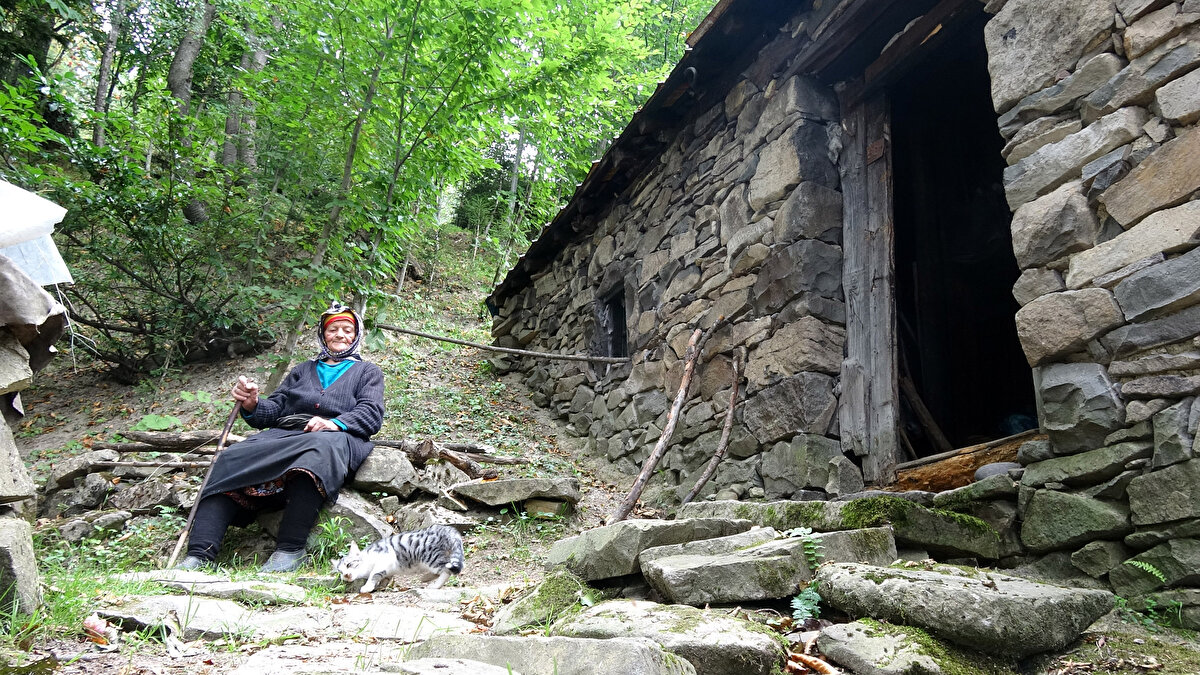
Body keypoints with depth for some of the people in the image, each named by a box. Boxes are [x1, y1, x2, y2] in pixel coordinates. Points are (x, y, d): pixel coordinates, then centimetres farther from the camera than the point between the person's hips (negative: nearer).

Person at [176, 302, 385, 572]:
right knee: (231, 459, -26)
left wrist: (335, 423, -14)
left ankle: (290, 550, -45)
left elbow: (371, 414, 6)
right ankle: (199, 556, -36)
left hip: (334, 437, -4)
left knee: (319, 449, -41)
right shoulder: (302, 370, 35)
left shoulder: (368, 372, 24)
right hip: (283, 435, 4)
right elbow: (274, 409, 23)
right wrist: (252, 406, -1)